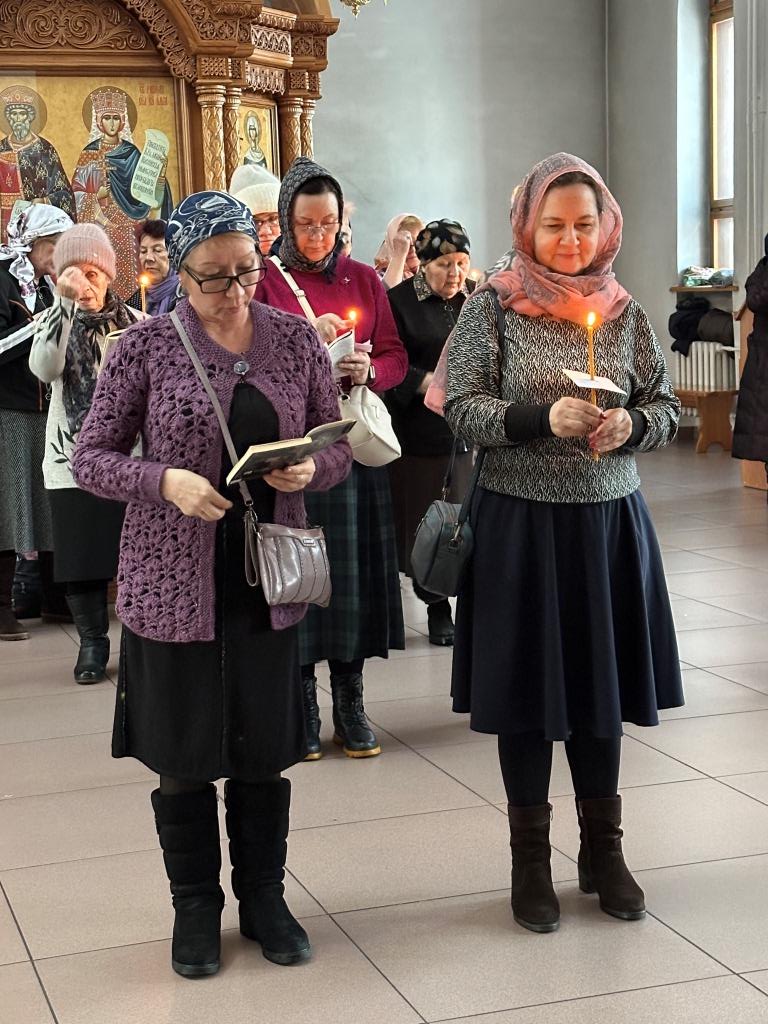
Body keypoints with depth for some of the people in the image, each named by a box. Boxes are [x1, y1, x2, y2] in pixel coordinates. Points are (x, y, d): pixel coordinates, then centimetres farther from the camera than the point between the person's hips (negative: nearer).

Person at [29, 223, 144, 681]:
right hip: (71, 459, 0)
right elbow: (45, 368, -19)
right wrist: (65, 303, -23)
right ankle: (93, 642, 18)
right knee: (81, 555, 3)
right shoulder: (55, 319, 3)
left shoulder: (134, 322, 5)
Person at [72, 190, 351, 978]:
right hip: (173, 586, -2)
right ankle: (195, 906, 28)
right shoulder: (146, 347, -6)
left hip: (267, 582, 2)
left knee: (266, 751, 12)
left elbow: (337, 448, 8)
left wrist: (310, 468, -15)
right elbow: (90, 458, -3)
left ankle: (263, 897, 31)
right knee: (184, 756, 9)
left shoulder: (296, 340, 2)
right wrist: (166, 481, -20)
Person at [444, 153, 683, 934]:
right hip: (520, 524, -3)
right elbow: (461, 410, -10)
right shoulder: (492, 307, -5)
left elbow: (666, 408, 7)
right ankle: (530, 858, 24)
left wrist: (631, 424, -15)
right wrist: (544, 416, -24)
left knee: (601, 681, 13)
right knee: (526, 688, 7)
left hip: (608, 523, 3)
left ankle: (603, 848, 30)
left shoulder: (623, 311, 4)